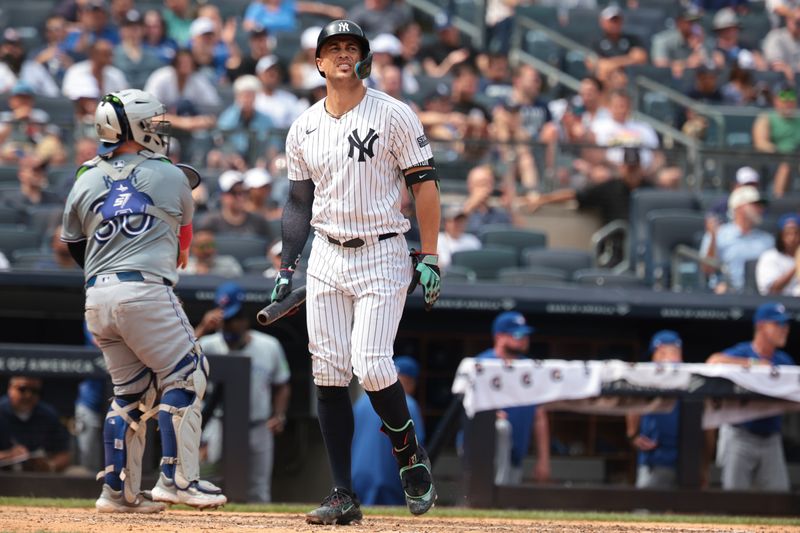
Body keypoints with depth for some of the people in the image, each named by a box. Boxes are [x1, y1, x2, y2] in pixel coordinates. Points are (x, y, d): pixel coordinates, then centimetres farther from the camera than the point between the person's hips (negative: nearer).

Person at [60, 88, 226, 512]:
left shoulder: (85, 182, 13)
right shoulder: (169, 176, 4)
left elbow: (74, 245, 18)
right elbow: (184, 227, 23)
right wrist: (179, 255, 44)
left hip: (97, 297, 6)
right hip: (145, 291, -6)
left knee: (131, 392, 15)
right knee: (184, 377, 1)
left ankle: (118, 491, 12)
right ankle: (177, 479, -7)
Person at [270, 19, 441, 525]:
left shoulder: (395, 115, -5)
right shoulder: (303, 129, 9)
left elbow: (425, 183, -6)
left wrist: (429, 257, -11)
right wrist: (286, 269, 9)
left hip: (383, 256, -5)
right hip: (326, 258, 5)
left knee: (371, 366, -17)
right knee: (328, 374, -1)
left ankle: (411, 455, 10)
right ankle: (344, 496, 3)